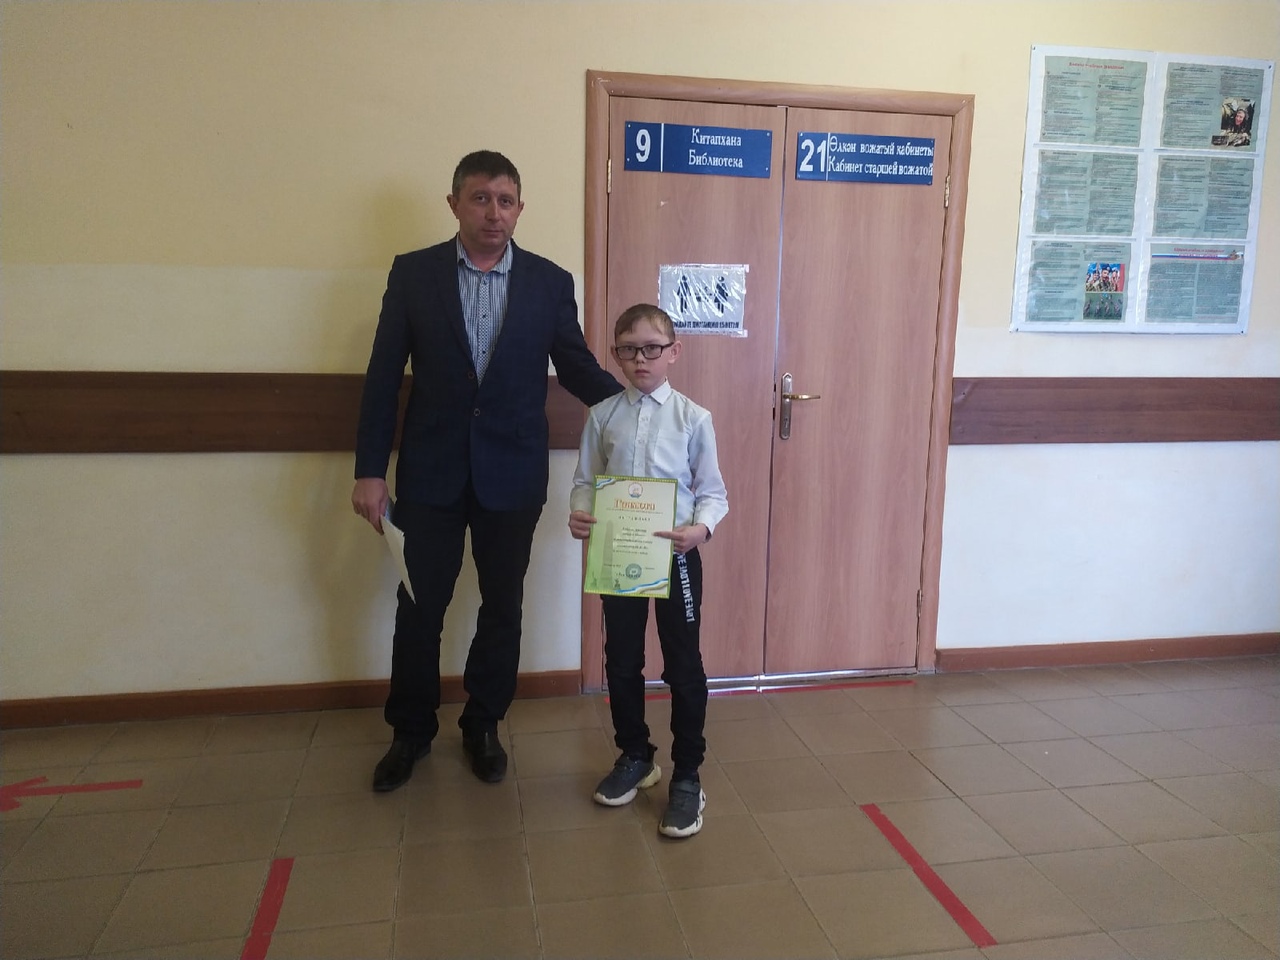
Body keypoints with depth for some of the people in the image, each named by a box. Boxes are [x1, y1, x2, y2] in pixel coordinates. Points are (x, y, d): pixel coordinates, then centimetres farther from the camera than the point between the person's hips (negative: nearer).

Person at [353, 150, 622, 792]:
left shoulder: (550, 282, 1)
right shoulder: (413, 273, 0)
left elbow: (576, 367, 5)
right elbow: (384, 376, -1)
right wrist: (369, 470, -5)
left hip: (513, 474, 1)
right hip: (431, 473, 0)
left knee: (502, 608, 11)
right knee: (419, 608, 10)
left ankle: (483, 726, 33)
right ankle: (411, 731, 31)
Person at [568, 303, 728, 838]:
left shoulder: (693, 418, -6)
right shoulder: (602, 416, 0)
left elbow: (712, 490, -4)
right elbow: (586, 481, 4)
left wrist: (700, 528, -23)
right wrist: (579, 514, -16)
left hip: (676, 553, -2)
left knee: (684, 666, 6)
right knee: (621, 661, 14)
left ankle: (687, 777, 22)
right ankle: (635, 757, 36)